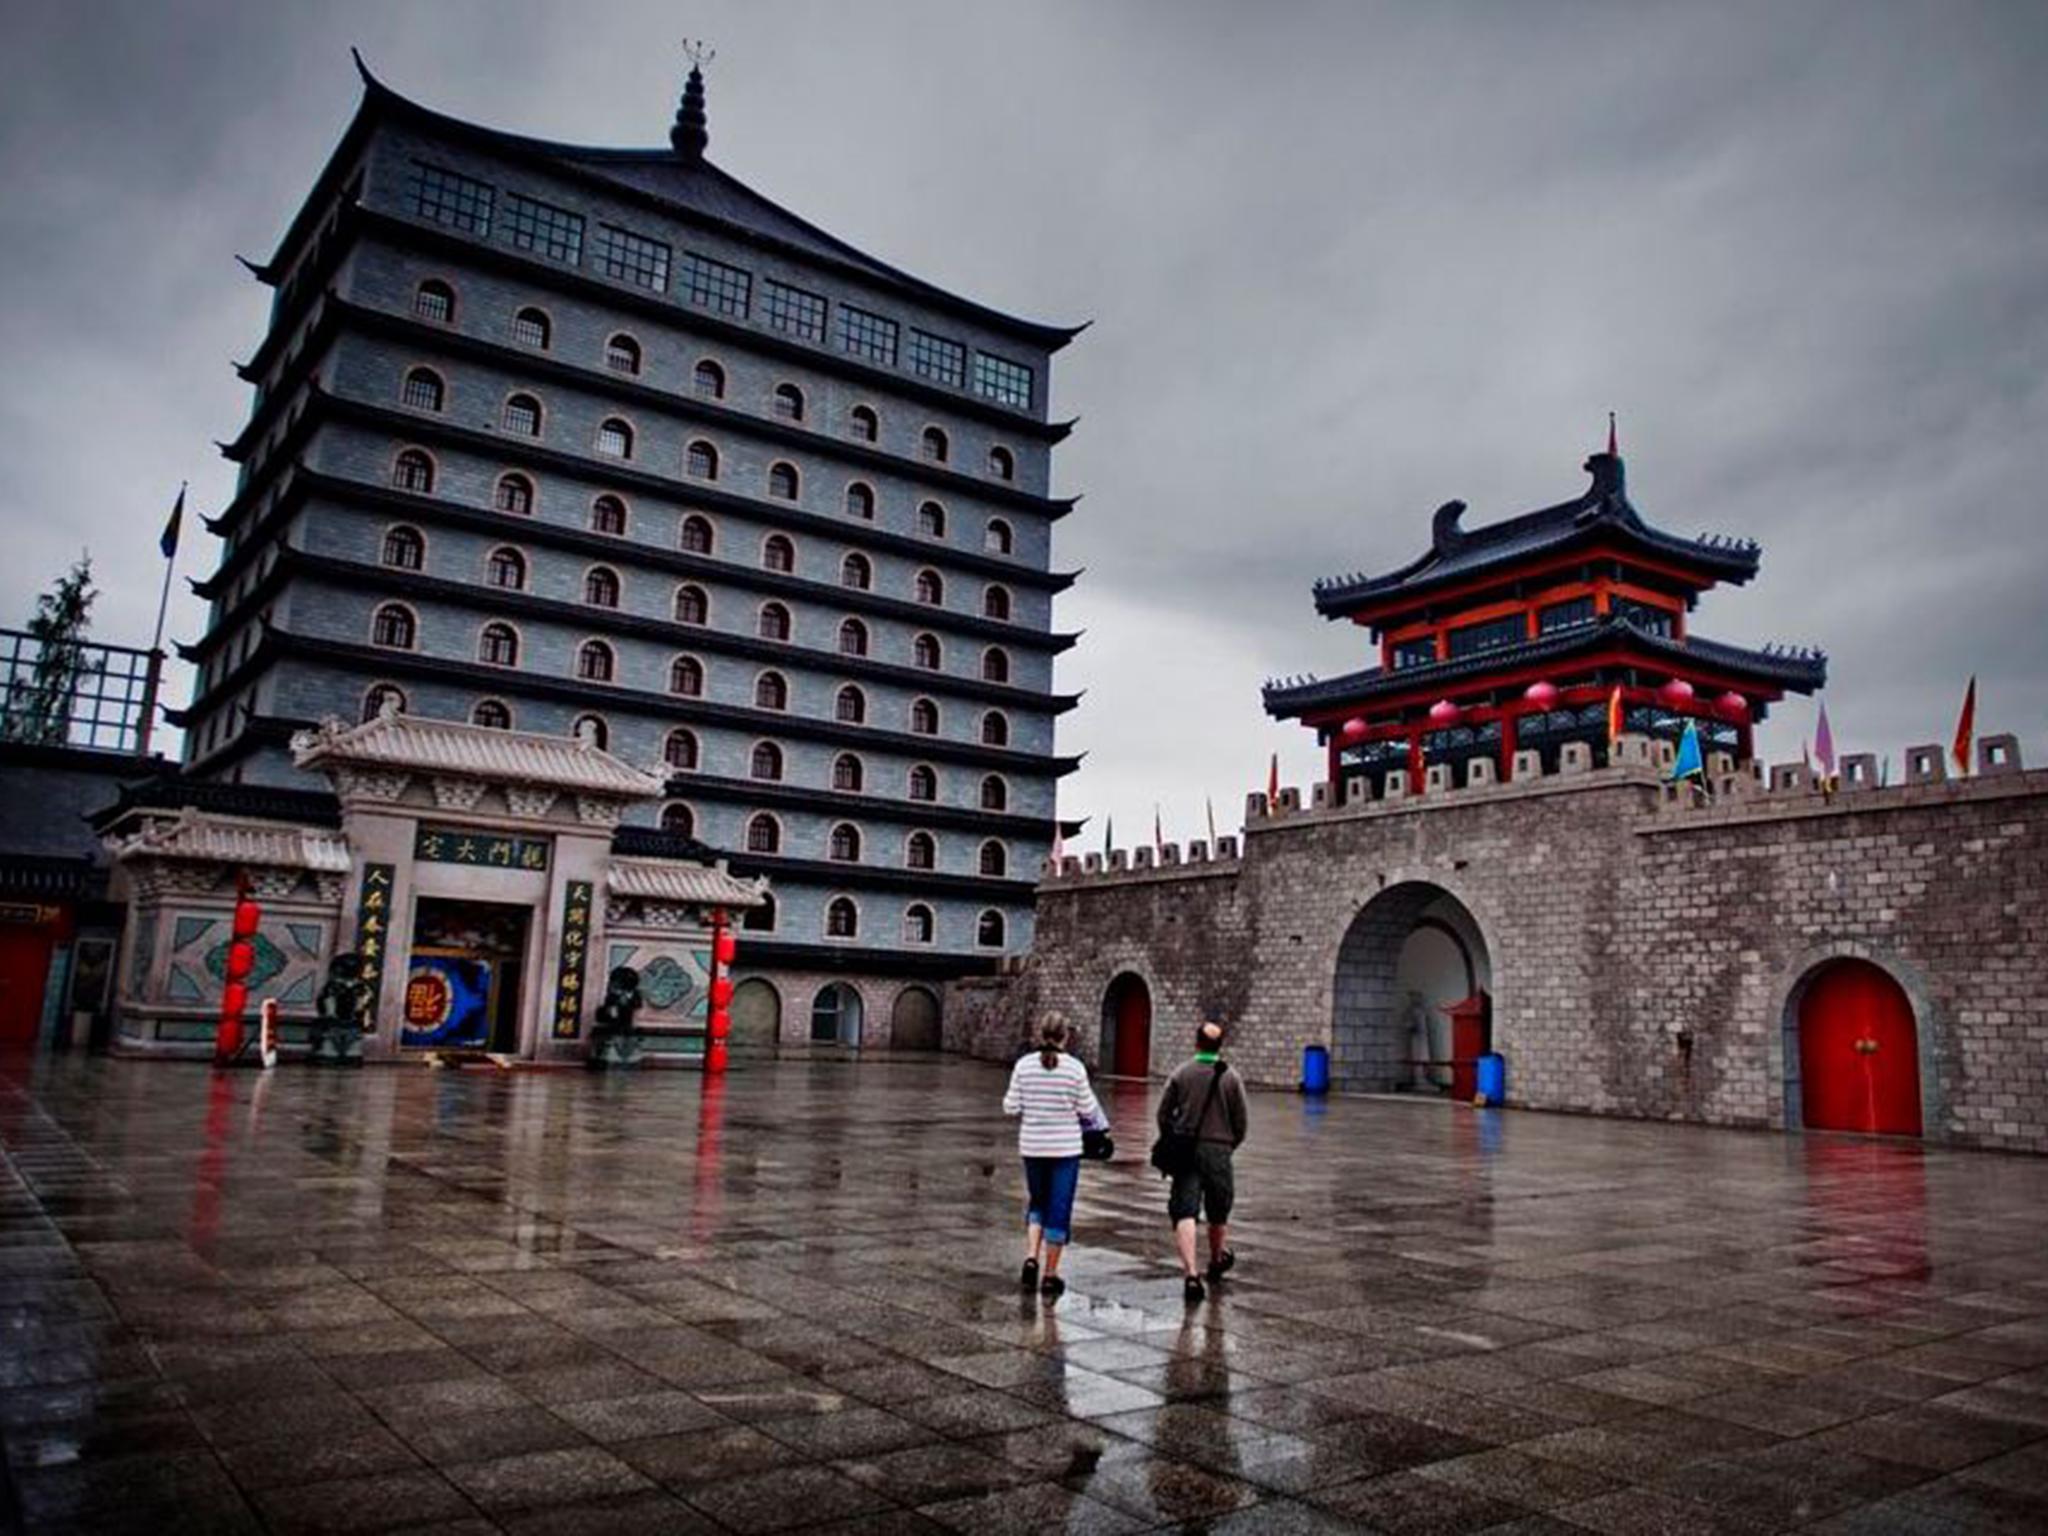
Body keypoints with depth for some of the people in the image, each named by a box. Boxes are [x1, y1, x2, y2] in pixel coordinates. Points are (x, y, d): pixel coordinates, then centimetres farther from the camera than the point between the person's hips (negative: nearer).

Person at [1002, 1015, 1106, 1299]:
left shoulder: (1024, 1065, -5)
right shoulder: (1074, 1067, -11)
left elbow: (1011, 1107, -2)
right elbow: (1087, 1109, -5)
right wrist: (1101, 1125, 15)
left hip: (1032, 1146, 2)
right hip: (1065, 1147, -2)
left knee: (1038, 1202, 21)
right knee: (1059, 1210, 8)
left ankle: (1031, 1257, 3)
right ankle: (1050, 1276, 13)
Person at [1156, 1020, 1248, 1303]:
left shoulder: (1181, 1073, 0)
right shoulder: (1231, 1078, 0)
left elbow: (1163, 1114, 3)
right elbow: (1240, 1124, 2)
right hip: (1219, 1151, 1)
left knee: (1184, 1214, -5)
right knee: (1218, 1214, 19)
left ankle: (1191, 1274, -19)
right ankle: (1217, 1261, 41)